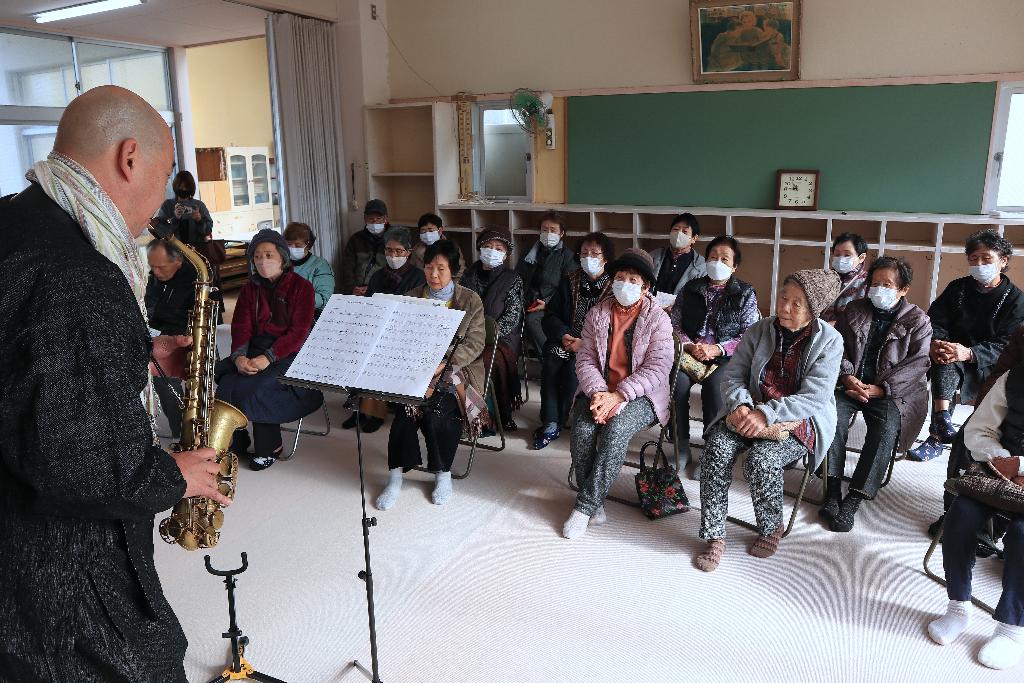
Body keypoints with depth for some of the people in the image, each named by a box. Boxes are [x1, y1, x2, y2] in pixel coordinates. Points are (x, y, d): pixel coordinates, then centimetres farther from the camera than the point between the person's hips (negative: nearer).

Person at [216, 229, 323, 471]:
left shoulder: (301, 286, -3)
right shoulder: (250, 288, 13)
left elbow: (299, 332, -12)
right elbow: (241, 326, 3)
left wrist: (268, 357, -23)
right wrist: (238, 356, -18)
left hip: (288, 353, -5)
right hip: (254, 350, 5)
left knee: (254, 389, -27)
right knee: (226, 383, -21)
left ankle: (269, 446, -7)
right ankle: (235, 442, -2)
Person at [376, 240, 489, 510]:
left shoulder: (470, 300, 5)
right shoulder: (411, 298, 13)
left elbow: (475, 342, -4)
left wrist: (443, 363, -19)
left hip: (456, 368, -2)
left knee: (433, 408, -29)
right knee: (408, 403, -29)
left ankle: (443, 473, -8)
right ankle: (396, 475, -17)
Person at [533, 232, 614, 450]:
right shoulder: (569, 282, 12)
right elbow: (551, 314, 10)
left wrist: (586, 342, -18)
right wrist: (563, 335, -10)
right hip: (565, 339, 4)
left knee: (573, 367, -31)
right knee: (551, 363, -28)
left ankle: (557, 422, -13)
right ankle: (550, 422, -22)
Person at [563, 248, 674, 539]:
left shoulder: (658, 319, -2)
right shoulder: (597, 313, 8)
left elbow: (657, 367, -11)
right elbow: (585, 358, 2)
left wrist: (619, 396, -22)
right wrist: (597, 392, -17)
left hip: (640, 396, -3)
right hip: (599, 391, 3)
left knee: (616, 429, -32)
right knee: (582, 430, -26)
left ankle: (585, 505, -20)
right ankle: (594, 503, -8)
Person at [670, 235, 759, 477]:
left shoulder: (745, 294, 5)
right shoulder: (690, 289, 12)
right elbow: (674, 324, 9)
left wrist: (717, 349, -16)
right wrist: (689, 346, -10)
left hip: (726, 357, -2)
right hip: (689, 352, 2)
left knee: (713, 384, -33)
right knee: (677, 380, -29)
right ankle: (682, 446, -15)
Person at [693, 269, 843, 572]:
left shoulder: (829, 341, -8)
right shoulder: (759, 330, 3)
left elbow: (813, 398, -17)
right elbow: (733, 374, 2)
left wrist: (766, 413, -29)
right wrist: (741, 404, -20)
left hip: (801, 421, -3)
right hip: (752, 412, 4)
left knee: (762, 458, -31)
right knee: (716, 447, -25)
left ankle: (772, 528, 0)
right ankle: (714, 536, -15)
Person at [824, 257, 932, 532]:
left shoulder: (918, 321, 5)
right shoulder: (854, 311, 14)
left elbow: (916, 364, -5)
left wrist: (881, 389, -17)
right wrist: (847, 377, -11)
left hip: (893, 393, -2)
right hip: (851, 385, 2)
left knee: (886, 428, -30)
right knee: (833, 413, -29)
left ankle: (852, 501, -27)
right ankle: (832, 490, -26)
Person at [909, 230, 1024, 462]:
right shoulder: (958, 288, 10)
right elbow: (935, 321, 0)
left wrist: (969, 353, -32)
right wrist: (935, 343, -25)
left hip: (988, 367, -1)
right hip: (953, 357, 1)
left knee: (947, 366, -31)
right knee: (945, 362, -33)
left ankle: (937, 439, -27)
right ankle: (943, 420, -47)